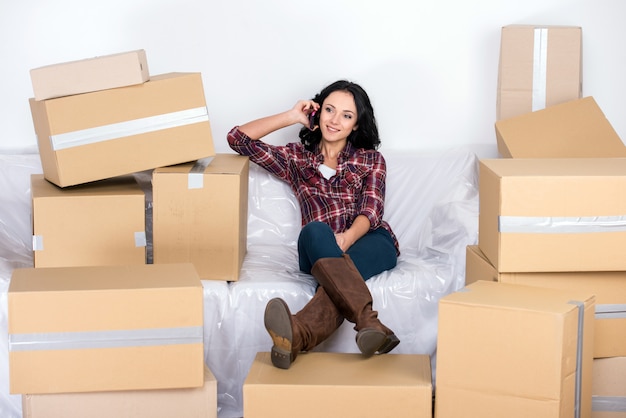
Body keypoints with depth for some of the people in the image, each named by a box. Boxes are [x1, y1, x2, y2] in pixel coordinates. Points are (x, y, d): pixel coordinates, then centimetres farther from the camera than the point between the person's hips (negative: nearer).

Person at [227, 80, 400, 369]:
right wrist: (291, 117, 12)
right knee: (315, 231, -39)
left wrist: (348, 237, -22)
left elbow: (371, 210, 0)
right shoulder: (297, 158, 21)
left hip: (369, 244, 0)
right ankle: (369, 323, -59)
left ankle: (298, 334, -68)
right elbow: (238, 139, 14)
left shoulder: (370, 160, 18)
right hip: (320, 251, 0)